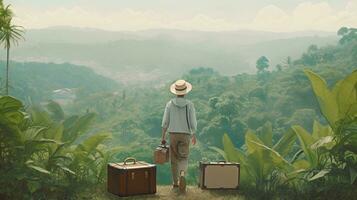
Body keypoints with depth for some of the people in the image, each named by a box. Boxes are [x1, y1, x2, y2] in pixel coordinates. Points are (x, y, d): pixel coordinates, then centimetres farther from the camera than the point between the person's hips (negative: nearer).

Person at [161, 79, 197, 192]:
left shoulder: (170, 104, -5)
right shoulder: (189, 104, -7)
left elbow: (165, 122, -5)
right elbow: (193, 122, -7)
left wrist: (163, 137, 3)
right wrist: (194, 136, 8)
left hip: (173, 135, 1)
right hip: (185, 136, -1)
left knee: (174, 159, 16)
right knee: (183, 159, 5)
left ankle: (175, 182, 21)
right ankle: (182, 175, -26)